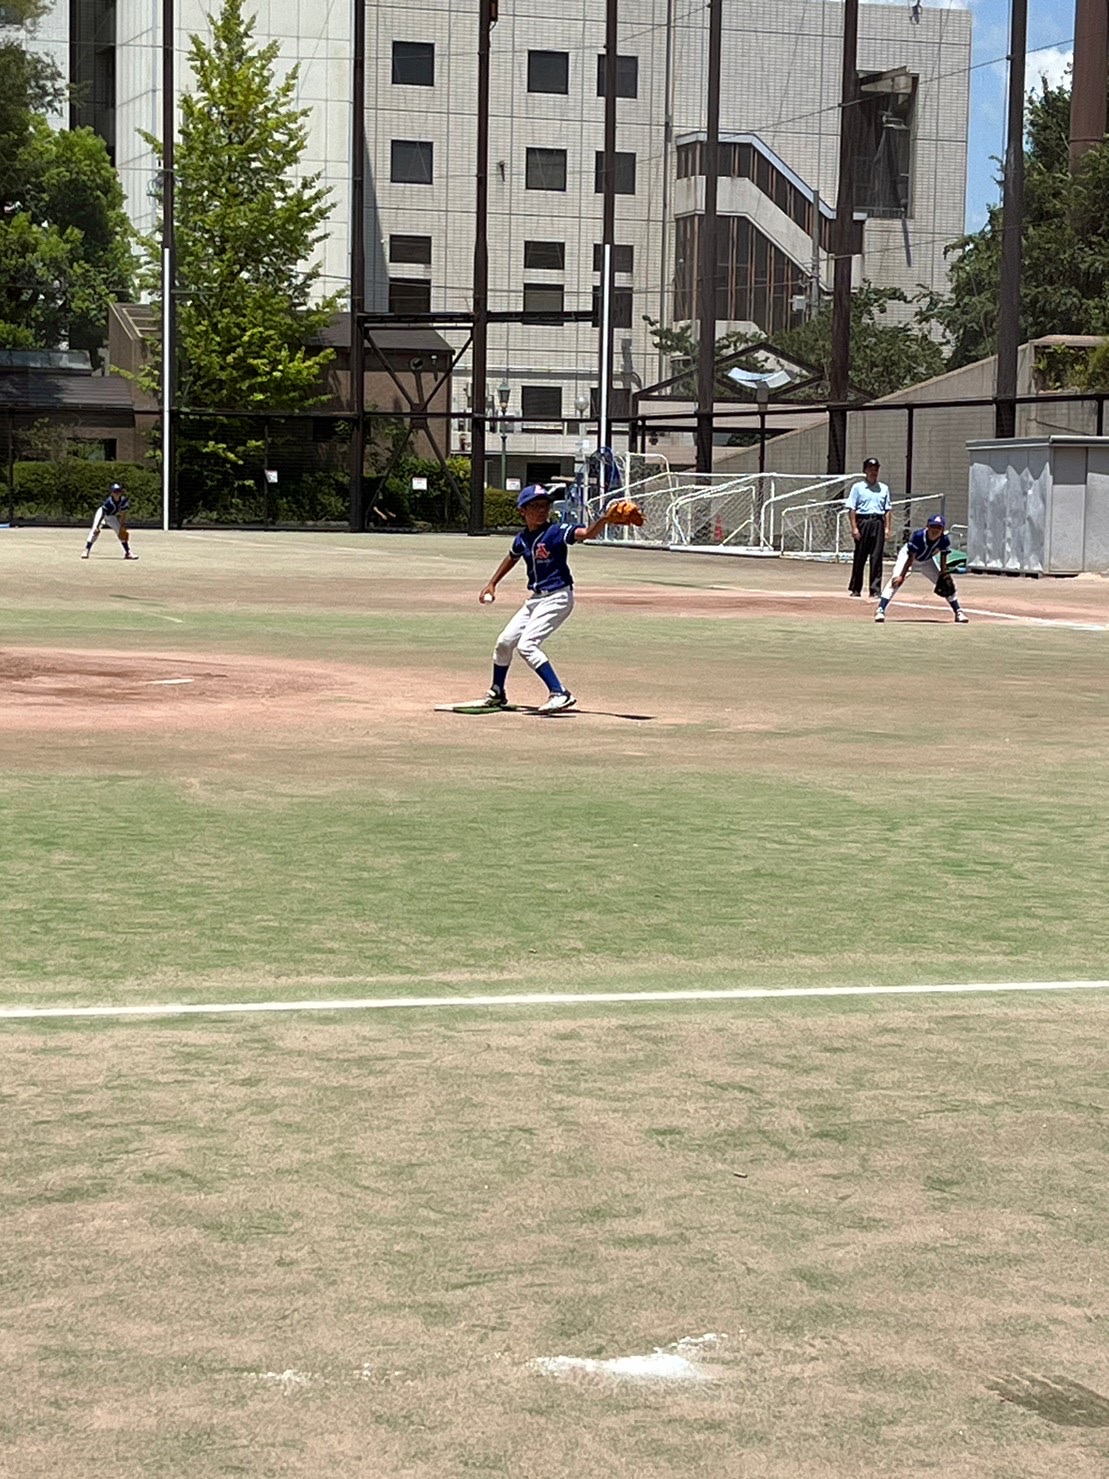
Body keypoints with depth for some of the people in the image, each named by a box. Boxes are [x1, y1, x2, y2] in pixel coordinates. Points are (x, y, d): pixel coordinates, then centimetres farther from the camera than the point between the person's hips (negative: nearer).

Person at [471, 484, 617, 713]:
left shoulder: (557, 532, -15)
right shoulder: (522, 539, 4)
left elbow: (588, 533, -31)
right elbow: (512, 557, 26)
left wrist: (605, 519, -49)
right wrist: (492, 584, 28)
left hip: (557, 598, -8)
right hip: (535, 598, 8)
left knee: (526, 644, -21)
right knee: (504, 642, 13)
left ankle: (560, 694, -22)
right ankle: (497, 694, 33)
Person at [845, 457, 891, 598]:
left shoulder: (884, 488, 13)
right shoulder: (858, 487, 3)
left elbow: (887, 510, 14)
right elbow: (852, 509, -2)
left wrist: (887, 528, 5)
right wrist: (854, 527, -10)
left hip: (878, 523, 3)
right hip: (863, 522, -3)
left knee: (877, 558, -1)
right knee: (859, 557, 2)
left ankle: (875, 589, 2)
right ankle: (855, 589, 10)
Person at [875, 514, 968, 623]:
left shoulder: (944, 541, -27)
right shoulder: (919, 536, -36)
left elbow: (943, 560, -14)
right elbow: (910, 558, -32)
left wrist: (943, 575, -24)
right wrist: (902, 576, -34)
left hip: (927, 560, 4)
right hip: (907, 555, -4)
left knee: (946, 583, -2)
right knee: (896, 580, -25)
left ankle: (958, 612, 11)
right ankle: (880, 610, -27)